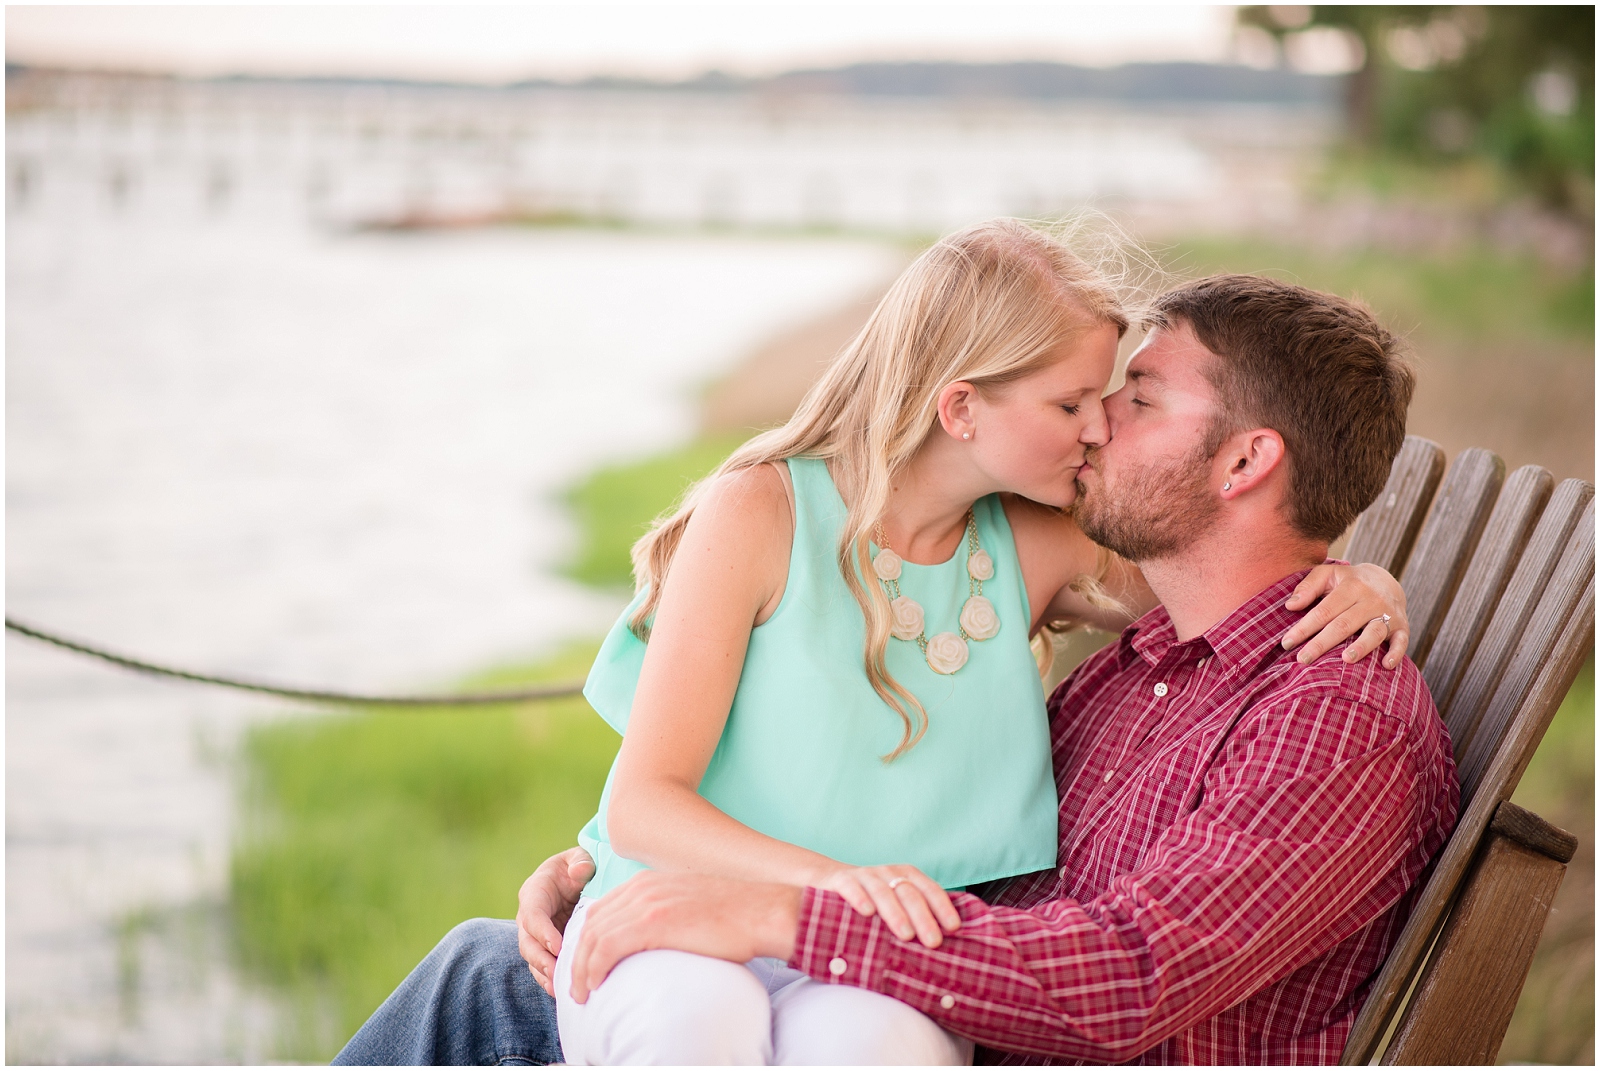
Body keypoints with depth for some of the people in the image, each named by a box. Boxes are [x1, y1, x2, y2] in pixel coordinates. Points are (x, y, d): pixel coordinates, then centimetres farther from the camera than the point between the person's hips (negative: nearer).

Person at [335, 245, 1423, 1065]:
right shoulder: (762, 514, -4)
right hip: (683, 921, -2)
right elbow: (645, 803, -9)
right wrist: (822, 878, -28)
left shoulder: (1041, 549, 10)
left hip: (885, 967, 3)